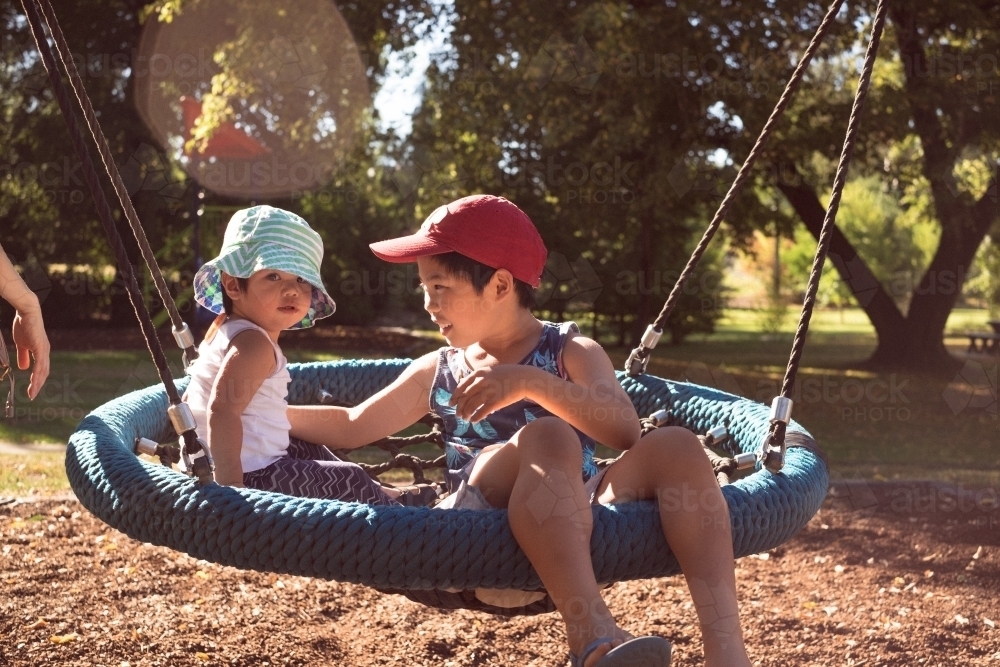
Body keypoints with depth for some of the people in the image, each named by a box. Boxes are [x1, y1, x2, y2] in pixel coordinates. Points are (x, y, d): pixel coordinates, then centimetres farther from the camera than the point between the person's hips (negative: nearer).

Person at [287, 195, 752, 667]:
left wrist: (533, 383, -22)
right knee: (548, 438, -32)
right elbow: (351, 427, 27)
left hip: (580, 525, 1)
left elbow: (625, 432, -10)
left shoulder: (572, 352, 9)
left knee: (675, 445, -25)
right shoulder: (437, 371, 19)